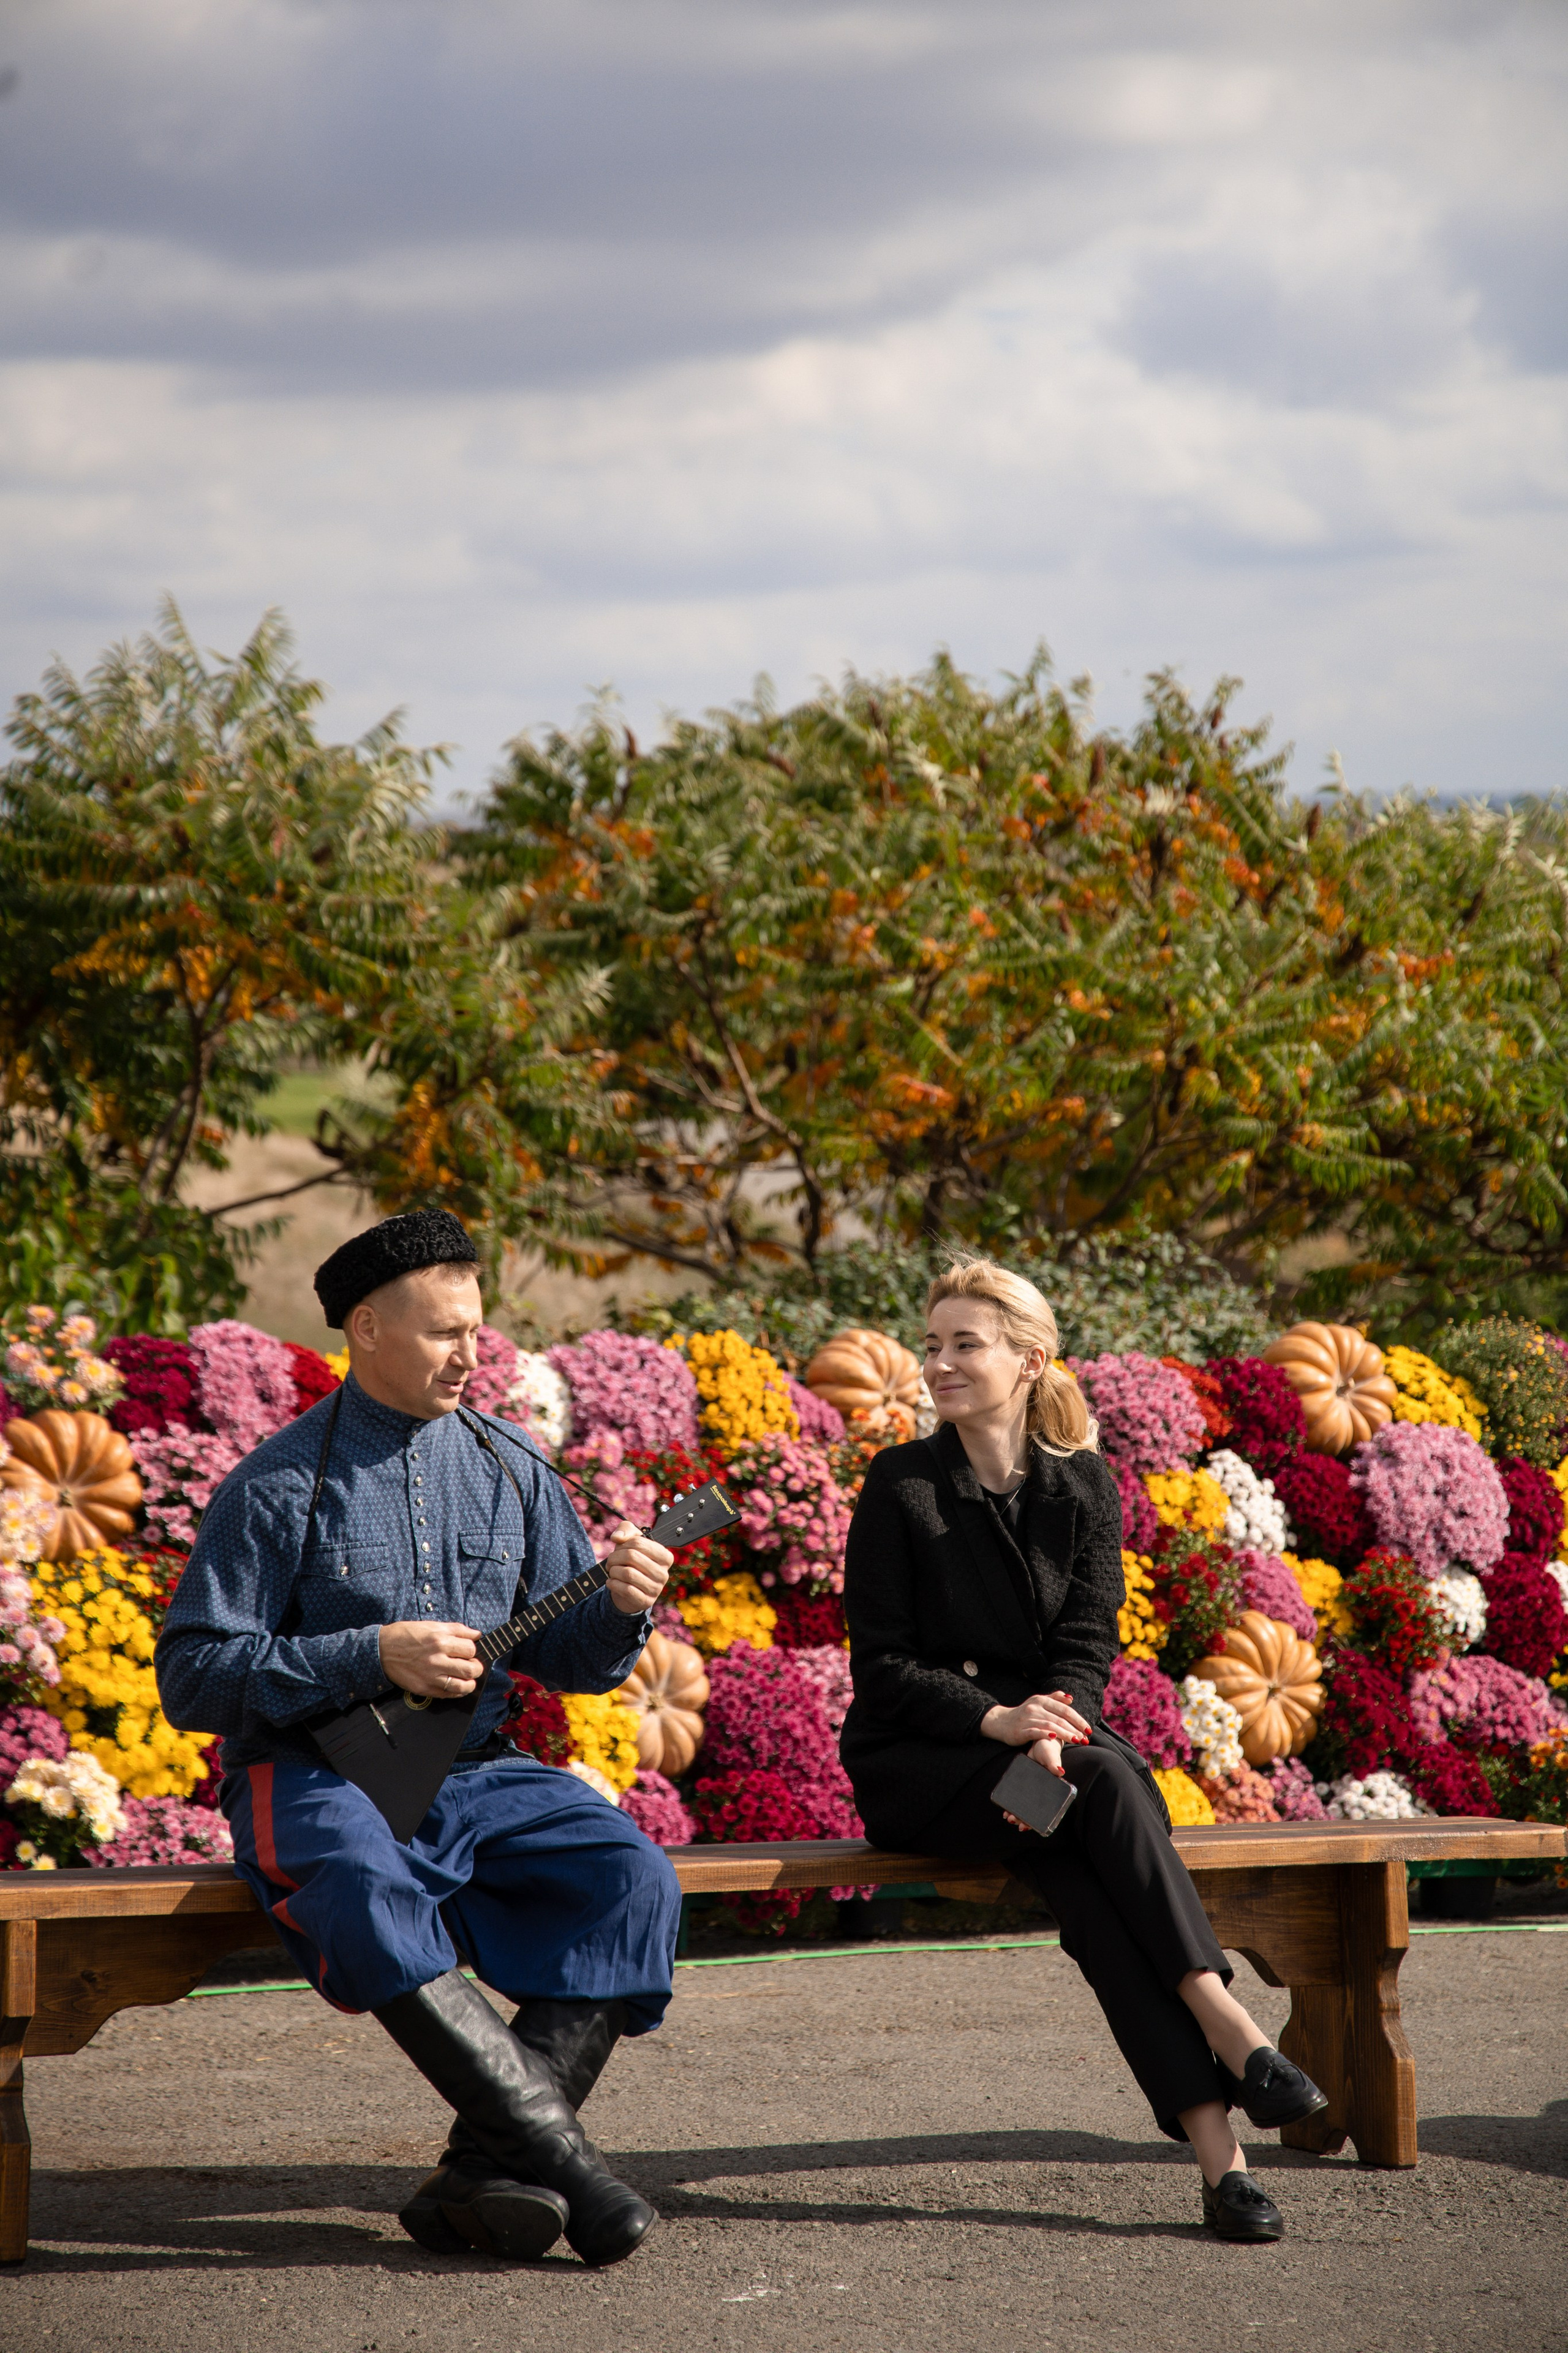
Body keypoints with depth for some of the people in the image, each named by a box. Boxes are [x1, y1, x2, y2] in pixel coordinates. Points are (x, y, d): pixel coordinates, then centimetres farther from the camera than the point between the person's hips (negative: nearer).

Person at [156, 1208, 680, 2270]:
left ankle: (484, 2176, -27)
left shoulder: (511, 1469, 10)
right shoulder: (279, 1487, -5)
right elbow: (191, 1677, -9)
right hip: (314, 1774, -5)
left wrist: (620, 1609, -10)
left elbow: (568, 1660, 14)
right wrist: (374, 1657, -16)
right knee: (371, 1897, -38)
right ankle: (558, 2151, -37)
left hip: (474, 1773, 5)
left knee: (634, 1878, -22)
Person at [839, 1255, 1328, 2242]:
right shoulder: (901, 1486, -1)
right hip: (916, 1766, -2)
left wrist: (1055, 1726, -22)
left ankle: (1210, 2129, -42)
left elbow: (1089, 1645, 0)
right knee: (1108, 1784, -33)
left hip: (1046, 1744, 2)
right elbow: (884, 1668, -6)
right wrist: (997, 1721, -22)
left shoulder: (1083, 1485, 8)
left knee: (1080, 1867, -33)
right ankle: (1228, 2032, -40)